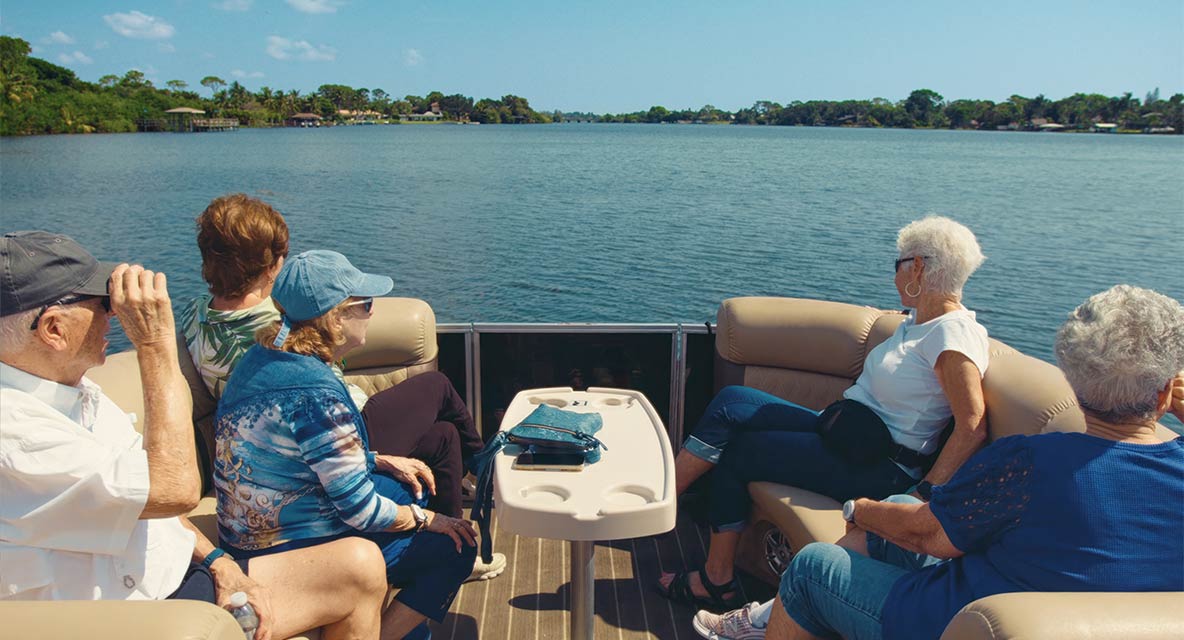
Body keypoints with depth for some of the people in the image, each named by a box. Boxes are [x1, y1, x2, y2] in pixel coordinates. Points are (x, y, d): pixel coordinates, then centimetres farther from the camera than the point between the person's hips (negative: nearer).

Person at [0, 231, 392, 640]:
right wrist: (155, 343, -25)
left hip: (187, 573, 8)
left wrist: (217, 561, -2)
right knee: (358, 572, -15)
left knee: (361, 562, -2)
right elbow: (175, 488, -31)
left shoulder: (79, 391, 7)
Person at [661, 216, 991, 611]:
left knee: (734, 452, -9)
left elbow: (972, 428, -22)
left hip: (882, 467, -9)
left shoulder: (953, 334, -16)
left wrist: (923, 496, -23)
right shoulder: (918, 320, 14)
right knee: (732, 403, -6)